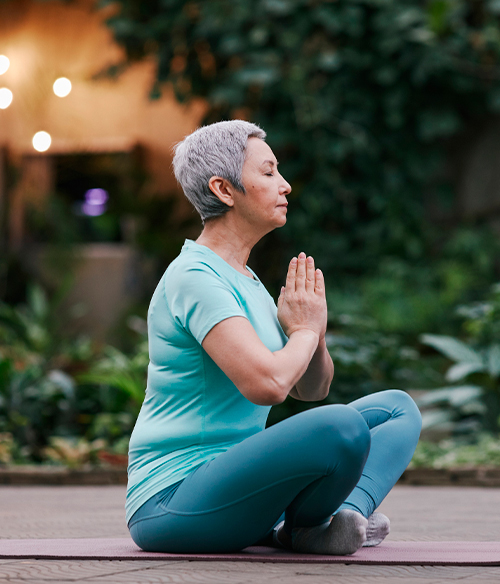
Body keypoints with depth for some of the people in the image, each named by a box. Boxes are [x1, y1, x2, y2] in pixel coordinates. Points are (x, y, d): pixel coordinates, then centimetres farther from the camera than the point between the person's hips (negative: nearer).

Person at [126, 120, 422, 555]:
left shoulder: (243, 279, 14)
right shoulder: (194, 278, -15)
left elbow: (311, 388, 19)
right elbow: (268, 384, -29)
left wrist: (316, 336, -3)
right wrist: (304, 330, -8)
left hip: (231, 480, 10)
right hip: (173, 502, -10)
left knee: (397, 407, 11)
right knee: (340, 426, -33)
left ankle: (348, 513, -15)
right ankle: (300, 530, -4)